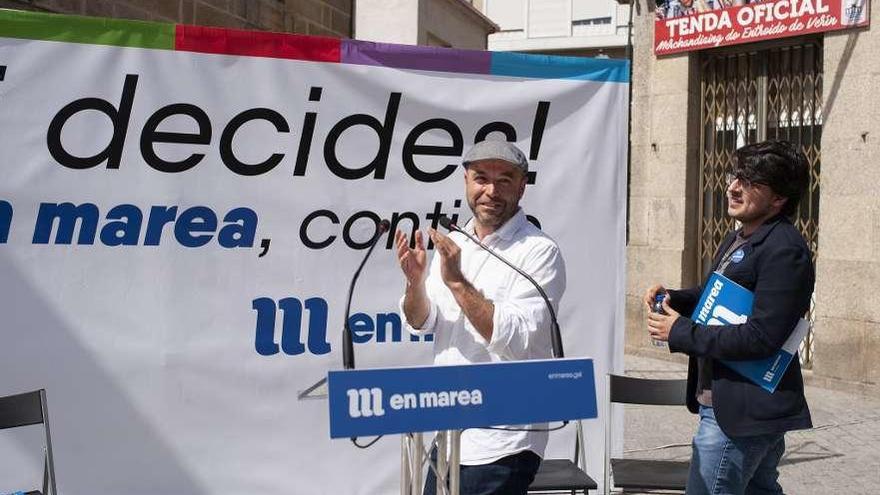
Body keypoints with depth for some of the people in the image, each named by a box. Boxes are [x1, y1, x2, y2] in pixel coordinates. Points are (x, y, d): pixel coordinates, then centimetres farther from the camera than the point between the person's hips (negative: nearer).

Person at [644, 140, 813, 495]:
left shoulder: (784, 251, -20)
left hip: (742, 414, -10)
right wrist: (673, 299, 4)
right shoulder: (737, 239, 12)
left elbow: (762, 338, -26)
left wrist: (680, 333, -19)